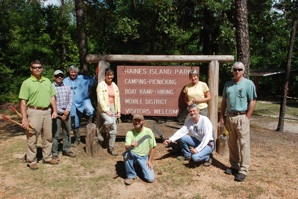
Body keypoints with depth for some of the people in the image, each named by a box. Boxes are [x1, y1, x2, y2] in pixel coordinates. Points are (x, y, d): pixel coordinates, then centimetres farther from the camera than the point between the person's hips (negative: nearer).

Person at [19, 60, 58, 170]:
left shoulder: (47, 81, 11)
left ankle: (47, 157, 27)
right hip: (34, 112, -5)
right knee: (32, 138, 1)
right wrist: (24, 118, -15)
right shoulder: (27, 83, -4)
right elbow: (23, 101, -9)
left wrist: (55, 110, 6)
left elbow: (52, 97, 14)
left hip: (47, 112, 5)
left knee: (48, 137, 13)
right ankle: (32, 161, 14)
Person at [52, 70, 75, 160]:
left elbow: (70, 99, 7)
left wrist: (67, 110, -7)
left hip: (66, 112, 5)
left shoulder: (67, 87, 12)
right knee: (55, 134, -3)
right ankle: (54, 153, 7)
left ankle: (66, 150, 24)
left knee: (67, 132, 12)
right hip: (56, 113, -5)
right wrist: (61, 112, -11)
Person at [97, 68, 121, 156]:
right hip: (104, 108, -5)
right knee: (110, 121, -33)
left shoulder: (115, 86, 12)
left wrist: (118, 111, 8)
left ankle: (111, 148, 16)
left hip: (113, 108, 6)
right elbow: (100, 99, -11)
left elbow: (117, 99, 15)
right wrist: (106, 110, -17)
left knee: (114, 130, 3)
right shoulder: (101, 85, -5)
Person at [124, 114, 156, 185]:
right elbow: (126, 147, -23)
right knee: (127, 153, -36)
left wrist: (150, 160, -9)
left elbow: (153, 147, -5)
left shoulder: (148, 131, -12)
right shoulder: (129, 133, -11)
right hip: (133, 155, 0)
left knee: (151, 178, -16)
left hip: (144, 157, 0)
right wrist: (131, 145, -45)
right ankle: (131, 175, -12)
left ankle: (141, 167, 18)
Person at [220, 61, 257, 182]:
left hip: (242, 117, -5)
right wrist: (222, 116, 9)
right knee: (232, 143, 12)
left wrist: (247, 118, -11)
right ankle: (234, 166, 25)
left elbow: (252, 102, -7)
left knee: (244, 144, -3)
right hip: (229, 117, 6)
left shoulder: (248, 84, -5)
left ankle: (243, 170, 4)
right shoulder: (228, 84, 11)